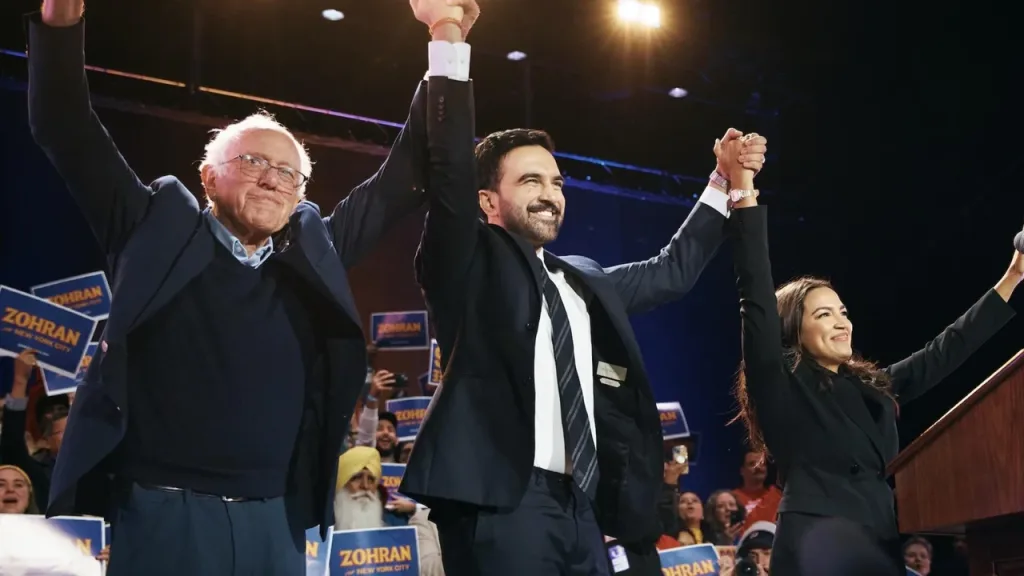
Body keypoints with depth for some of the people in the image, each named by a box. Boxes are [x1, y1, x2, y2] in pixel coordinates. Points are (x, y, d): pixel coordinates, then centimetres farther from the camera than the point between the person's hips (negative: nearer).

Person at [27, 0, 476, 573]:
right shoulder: (161, 231, 6)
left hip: (275, 520, 3)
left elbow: (405, 179, 15)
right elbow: (65, 127, 6)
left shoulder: (313, 250, 12)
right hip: (164, 511, -3)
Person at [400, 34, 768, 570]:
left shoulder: (585, 281, 23)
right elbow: (451, 171, -10)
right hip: (501, 500, -7)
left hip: (582, 504, 7)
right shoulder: (470, 262, 4)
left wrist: (723, 181, 27)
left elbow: (671, 271, 33)